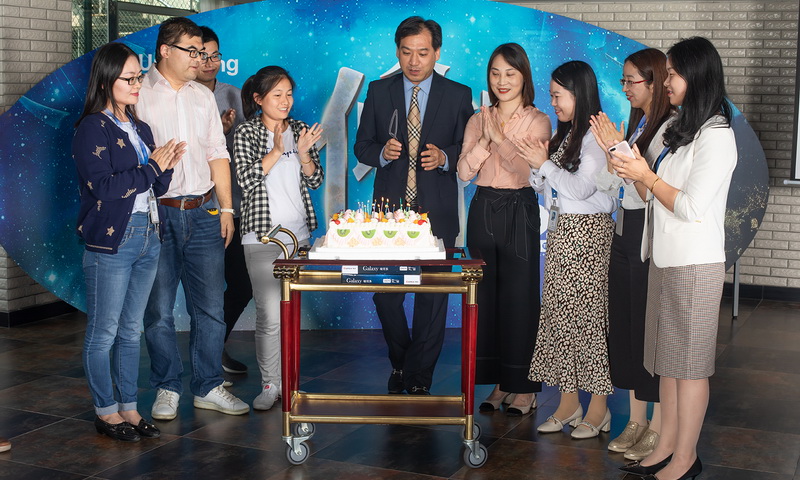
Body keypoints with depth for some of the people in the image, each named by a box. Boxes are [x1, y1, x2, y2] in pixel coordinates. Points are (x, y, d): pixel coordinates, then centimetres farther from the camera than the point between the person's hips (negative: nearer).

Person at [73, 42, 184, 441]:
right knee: (104, 332, 1)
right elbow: (101, 187, -18)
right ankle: (106, 412, 13)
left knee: (131, 329, 13)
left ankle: (129, 408, 21)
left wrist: (167, 166, -4)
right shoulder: (92, 129, -7)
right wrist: (152, 168, -14)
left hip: (147, 237, 7)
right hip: (111, 241, -7)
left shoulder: (140, 129, 15)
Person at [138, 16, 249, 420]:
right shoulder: (139, 95, -2)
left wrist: (226, 208, 11)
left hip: (203, 213, 5)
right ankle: (167, 388, 17)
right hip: (157, 215, -4)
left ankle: (208, 387, 18)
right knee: (159, 308, 4)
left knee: (210, 306, 7)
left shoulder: (203, 97, 15)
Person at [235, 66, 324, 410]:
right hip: (262, 235, -4)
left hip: (298, 233, 5)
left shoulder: (299, 129, 10)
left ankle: (285, 377, 23)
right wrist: (276, 151, -19)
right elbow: (247, 180, -14)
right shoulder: (246, 133, -2)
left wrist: (303, 152, -10)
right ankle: (271, 384, 1)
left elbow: (315, 181, 7)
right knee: (270, 313, -11)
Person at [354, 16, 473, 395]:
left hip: (437, 212, -1)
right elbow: (362, 146, 10)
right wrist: (382, 152, -11)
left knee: (433, 298, 0)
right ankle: (400, 364, 28)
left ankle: (419, 381, 13)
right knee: (385, 293, 3)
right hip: (389, 208, 1)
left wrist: (444, 157, -14)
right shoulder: (378, 92, 8)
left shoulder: (459, 96, 4)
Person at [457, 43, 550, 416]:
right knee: (486, 295, 6)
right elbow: (464, 172, 1)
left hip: (519, 212, -4)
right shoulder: (478, 120, 11)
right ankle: (499, 383, 17)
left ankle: (524, 387, 8)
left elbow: (529, 170, -14)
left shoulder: (537, 121, -1)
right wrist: (485, 139, -12)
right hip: (483, 210, 5)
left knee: (519, 297, -3)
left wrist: (500, 137, -20)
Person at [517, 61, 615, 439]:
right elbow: (541, 185, 17)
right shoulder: (561, 134, 15)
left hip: (589, 230, -8)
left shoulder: (596, 137, -10)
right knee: (557, 312, 7)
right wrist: (536, 166, -2)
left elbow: (581, 187, -17)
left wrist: (544, 164, -13)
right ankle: (568, 401, 15)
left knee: (589, 314, -5)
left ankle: (598, 407, 3)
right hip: (559, 230, 8)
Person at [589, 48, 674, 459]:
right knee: (625, 324, 12)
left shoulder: (670, 129, -13)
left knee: (650, 327, -2)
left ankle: (659, 427, 10)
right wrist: (610, 151, -4)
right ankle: (636, 419, 24)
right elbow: (610, 187, 11)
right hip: (624, 234, 9)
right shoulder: (633, 125, 13)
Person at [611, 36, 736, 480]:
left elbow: (692, 208, -19)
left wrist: (646, 176, -10)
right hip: (665, 260, 9)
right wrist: (632, 169, 1)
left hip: (694, 265, -9)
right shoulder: (681, 129, 14)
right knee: (667, 360, 13)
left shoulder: (716, 135, -14)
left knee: (689, 364, 0)